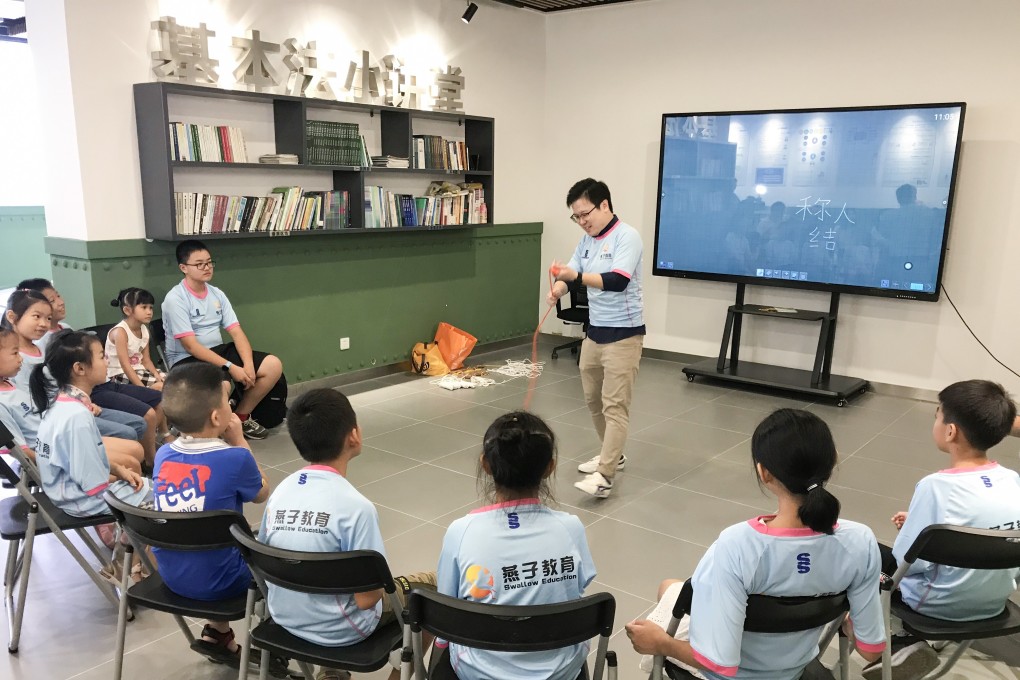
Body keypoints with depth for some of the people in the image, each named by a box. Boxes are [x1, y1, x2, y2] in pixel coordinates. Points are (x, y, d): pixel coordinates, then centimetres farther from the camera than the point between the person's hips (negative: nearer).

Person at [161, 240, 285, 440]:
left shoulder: (217, 294, 7)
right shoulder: (175, 299, -13)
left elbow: (236, 332, 0)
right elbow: (191, 346, -20)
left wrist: (248, 364, -17)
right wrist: (230, 367, -26)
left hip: (219, 350, 7)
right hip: (187, 360, -7)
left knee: (273, 365, -9)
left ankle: (241, 416, 8)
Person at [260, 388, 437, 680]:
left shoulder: (280, 491, -8)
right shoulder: (355, 506, -27)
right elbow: (366, 598, -23)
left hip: (285, 618, 6)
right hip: (339, 630, -6)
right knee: (431, 585, 14)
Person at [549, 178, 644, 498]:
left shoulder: (627, 236, -15)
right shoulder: (587, 240, 10)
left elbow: (618, 281, -27)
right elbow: (571, 274, 8)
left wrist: (577, 276, -38)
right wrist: (558, 288, -15)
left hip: (623, 333, -8)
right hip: (595, 331, 9)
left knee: (615, 405, -9)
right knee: (593, 398, 16)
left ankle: (605, 475, -10)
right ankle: (612, 455, 33)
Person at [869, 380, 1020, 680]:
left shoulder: (936, 486, -28)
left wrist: (914, 525, -1)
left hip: (942, 605, -6)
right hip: (996, 602, 7)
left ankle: (901, 642, 5)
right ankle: (910, 642, 16)